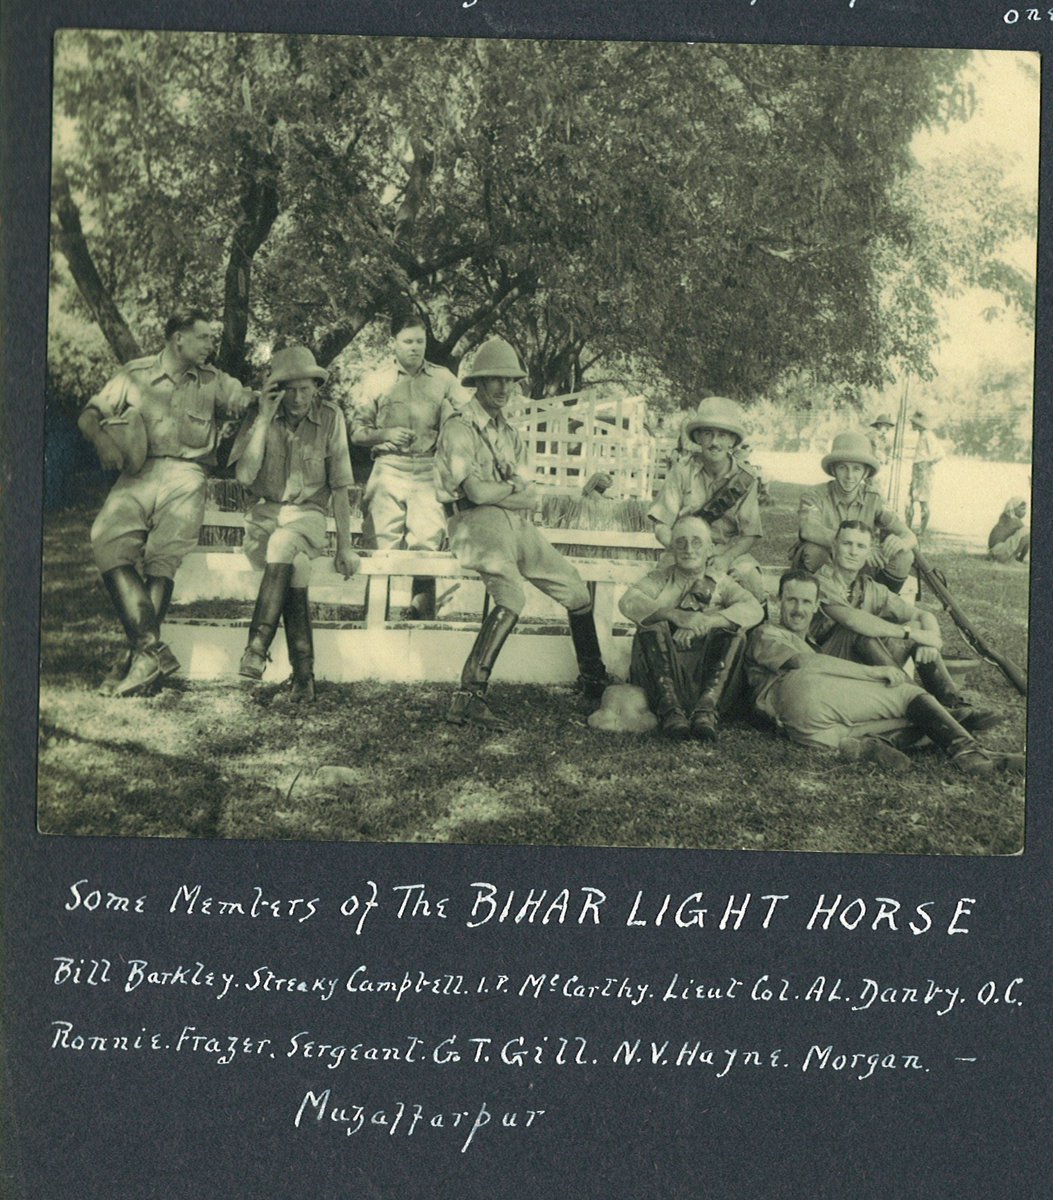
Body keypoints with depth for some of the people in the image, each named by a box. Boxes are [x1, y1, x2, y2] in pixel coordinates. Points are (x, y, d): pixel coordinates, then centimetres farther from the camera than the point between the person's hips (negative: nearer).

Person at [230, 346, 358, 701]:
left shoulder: (330, 418, 1)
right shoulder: (258, 415, 1)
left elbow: (339, 486, 3)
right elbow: (244, 476, -10)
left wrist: (344, 545, -2)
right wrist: (264, 420, -14)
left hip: (308, 515, -1)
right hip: (265, 512, 1)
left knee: (283, 542, -36)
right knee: (294, 566, -31)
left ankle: (257, 648, -38)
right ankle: (303, 672, -31)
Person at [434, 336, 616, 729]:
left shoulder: (510, 435, 22)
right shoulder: (458, 429, -3)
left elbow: (531, 498, 11)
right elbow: (477, 492, -14)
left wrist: (498, 491, -9)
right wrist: (514, 487, 3)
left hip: (517, 526, 8)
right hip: (476, 522, -8)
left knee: (577, 592, 5)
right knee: (512, 596, -33)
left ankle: (594, 681, 24)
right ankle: (468, 696, -35)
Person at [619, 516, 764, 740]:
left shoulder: (720, 583, 12)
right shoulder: (660, 578, 10)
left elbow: (754, 609, -9)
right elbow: (628, 602, -11)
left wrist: (705, 621, -24)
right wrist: (675, 615, -28)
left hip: (704, 676, 1)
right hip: (661, 672, -1)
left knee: (734, 632, -18)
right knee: (652, 625, -22)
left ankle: (705, 709, -32)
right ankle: (669, 709, -36)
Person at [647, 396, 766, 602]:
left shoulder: (745, 480, -1)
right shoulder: (682, 470, -6)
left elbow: (749, 535, -3)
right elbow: (661, 527, -7)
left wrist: (726, 558, -23)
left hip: (731, 551, 1)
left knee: (748, 574, -30)